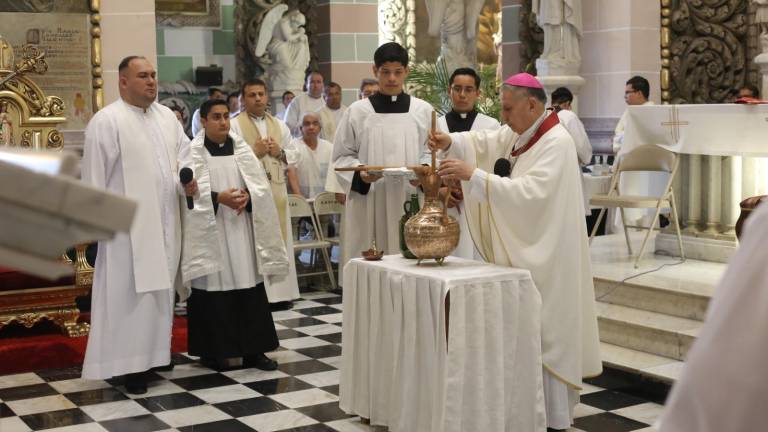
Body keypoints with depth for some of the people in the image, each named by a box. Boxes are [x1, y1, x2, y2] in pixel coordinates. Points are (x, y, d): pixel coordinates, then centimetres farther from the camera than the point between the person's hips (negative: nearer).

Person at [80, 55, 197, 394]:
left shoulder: (167, 116, 12)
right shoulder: (106, 121, -10)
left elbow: (184, 153, 17)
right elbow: (95, 175, -11)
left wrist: (187, 180, -4)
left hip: (164, 222, 7)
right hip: (128, 224, -7)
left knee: (158, 288, 12)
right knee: (130, 292, -4)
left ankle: (153, 352, 23)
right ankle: (129, 364, 1)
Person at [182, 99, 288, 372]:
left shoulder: (241, 148, 10)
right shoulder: (194, 152, -2)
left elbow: (260, 183, 5)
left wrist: (247, 196, -15)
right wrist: (219, 198, -23)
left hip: (242, 229, 4)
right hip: (209, 229, -4)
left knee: (249, 287, 3)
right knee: (213, 289, -1)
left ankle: (253, 349, 10)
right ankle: (212, 351, 11)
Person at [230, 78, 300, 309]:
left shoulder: (279, 125, 14)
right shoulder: (235, 125, -2)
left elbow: (293, 155, 16)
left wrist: (280, 152, -4)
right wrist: (254, 152, -16)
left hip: (276, 190, 5)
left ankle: (278, 291, 14)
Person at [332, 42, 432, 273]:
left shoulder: (423, 110, 6)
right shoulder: (357, 112, 4)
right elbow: (341, 157, 7)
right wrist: (360, 173, -12)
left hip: (410, 201, 1)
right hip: (367, 202, -1)